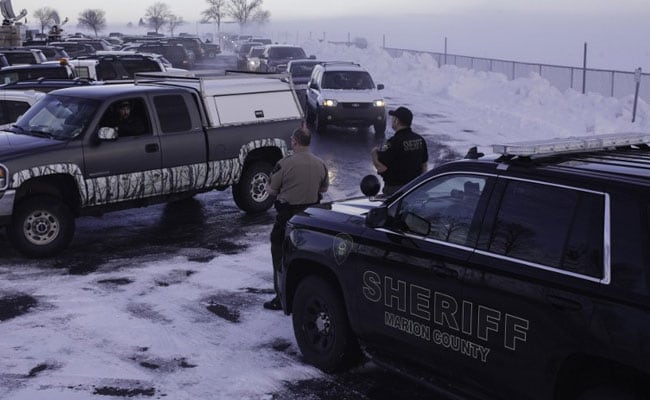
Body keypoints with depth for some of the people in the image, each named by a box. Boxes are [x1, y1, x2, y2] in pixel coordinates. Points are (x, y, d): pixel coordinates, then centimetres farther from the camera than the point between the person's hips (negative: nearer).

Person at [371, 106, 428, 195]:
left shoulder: (394, 142, -20)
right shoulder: (419, 140, 5)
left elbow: (381, 167, -21)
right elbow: (424, 165, 13)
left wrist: (374, 152, -2)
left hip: (395, 189, -8)